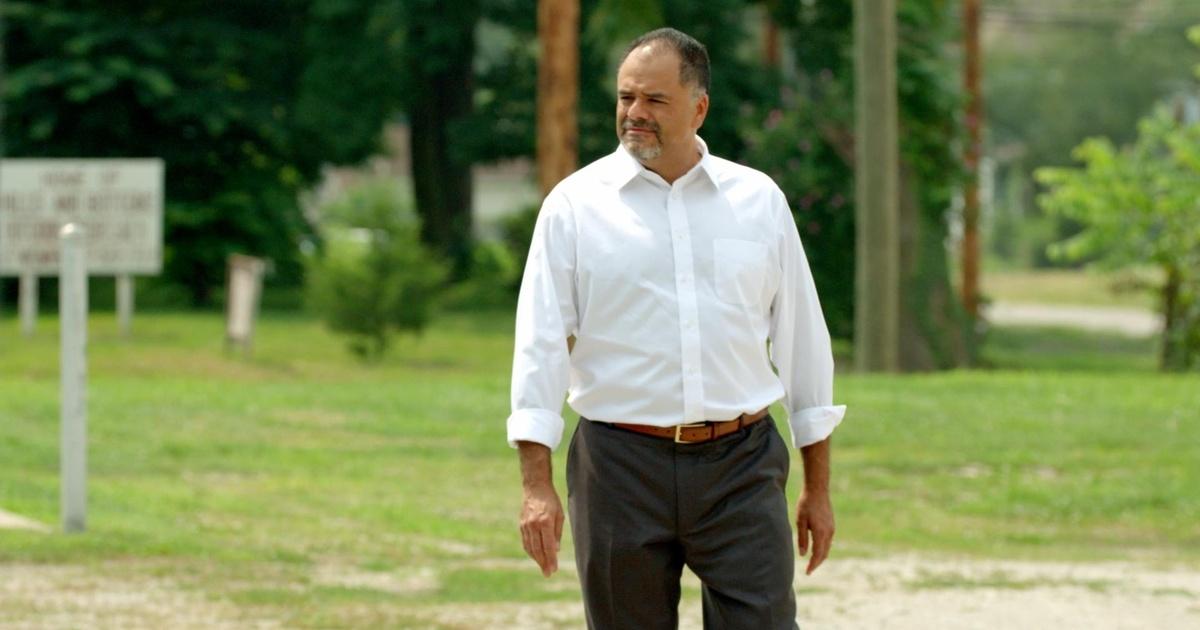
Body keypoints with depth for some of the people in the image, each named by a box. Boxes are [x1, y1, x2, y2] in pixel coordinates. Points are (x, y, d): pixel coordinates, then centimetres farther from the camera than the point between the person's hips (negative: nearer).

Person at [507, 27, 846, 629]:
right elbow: (540, 343, -1)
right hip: (623, 463, -1)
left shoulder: (759, 200, 8)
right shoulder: (576, 204, 2)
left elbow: (803, 339, 13)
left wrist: (819, 487, 12)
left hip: (741, 467, 1)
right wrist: (537, 485, -11)